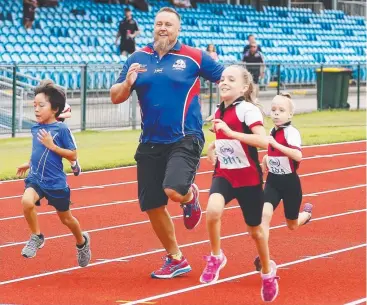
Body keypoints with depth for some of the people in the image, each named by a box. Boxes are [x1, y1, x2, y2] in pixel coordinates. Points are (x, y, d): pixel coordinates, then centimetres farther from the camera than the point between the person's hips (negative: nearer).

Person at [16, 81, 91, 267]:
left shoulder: (62, 129, -14)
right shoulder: (35, 128, 2)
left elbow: (73, 156, -14)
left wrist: (52, 145, -22)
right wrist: (29, 164, 13)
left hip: (56, 182, -4)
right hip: (36, 178, 4)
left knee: (65, 218, 15)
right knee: (26, 201, -28)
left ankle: (82, 242, 46)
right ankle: (37, 237, -5)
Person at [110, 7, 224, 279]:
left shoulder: (194, 57, -5)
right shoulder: (138, 59, 5)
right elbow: (115, 97, 6)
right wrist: (127, 83, -14)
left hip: (185, 140, -4)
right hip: (151, 144, 4)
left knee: (174, 190, -27)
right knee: (152, 206, 7)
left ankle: (191, 196, 12)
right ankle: (176, 260, 27)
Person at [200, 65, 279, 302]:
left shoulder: (248, 110, -16)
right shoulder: (219, 112, 6)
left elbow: (263, 141, -30)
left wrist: (230, 132, -34)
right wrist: (214, 146, 7)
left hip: (248, 178, -4)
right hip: (223, 174, 4)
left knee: (255, 228, 11)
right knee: (213, 210, -27)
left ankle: (268, 271, 37)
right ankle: (216, 257, -4)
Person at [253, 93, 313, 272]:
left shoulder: (291, 132, -18)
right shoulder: (272, 132, 4)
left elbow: (298, 156, -36)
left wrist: (275, 143, -38)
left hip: (289, 182, -4)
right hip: (273, 181, 5)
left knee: (292, 225, 15)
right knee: (265, 213, -22)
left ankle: (307, 213, 51)